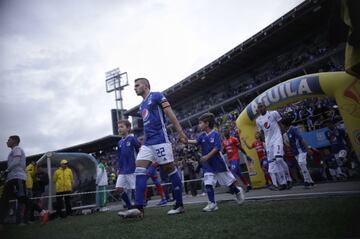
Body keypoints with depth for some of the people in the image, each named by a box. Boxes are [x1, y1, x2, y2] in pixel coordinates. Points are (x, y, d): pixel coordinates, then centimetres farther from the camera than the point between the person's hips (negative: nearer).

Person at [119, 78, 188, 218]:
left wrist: (180, 132, -15)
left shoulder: (156, 96, 1)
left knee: (170, 169, -2)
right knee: (139, 169, -6)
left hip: (160, 139, -8)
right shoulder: (141, 105, 23)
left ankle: (179, 205, 10)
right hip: (147, 142, 8)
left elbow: (170, 114, -7)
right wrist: (143, 142, 25)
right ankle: (139, 208, -9)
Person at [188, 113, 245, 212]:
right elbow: (196, 141, -15)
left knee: (228, 181, 11)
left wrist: (207, 156, -27)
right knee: (208, 183, -5)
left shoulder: (215, 134, -13)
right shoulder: (202, 136, 3)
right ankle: (212, 203, 2)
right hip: (208, 164, 5)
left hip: (218, 162, -4)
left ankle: (238, 191, 38)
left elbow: (216, 148, -20)